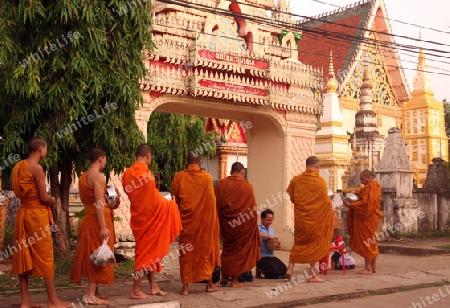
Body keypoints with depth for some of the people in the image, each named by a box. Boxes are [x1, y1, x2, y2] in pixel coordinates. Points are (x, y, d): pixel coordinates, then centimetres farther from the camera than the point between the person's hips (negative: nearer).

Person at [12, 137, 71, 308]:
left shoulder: (18, 167, 12)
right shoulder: (36, 168, -13)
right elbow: (44, 197, -15)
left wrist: (48, 200, 15)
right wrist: (54, 201, 6)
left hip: (23, 214, 8)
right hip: (36, 214, -8)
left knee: (23, 256, 8)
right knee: (45, 257, -2)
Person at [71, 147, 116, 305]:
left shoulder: (83, 176, 12)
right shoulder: (98, 176, -15)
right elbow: (99, 203, -22)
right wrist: (103, 226, -24)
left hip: (88, 217, 9)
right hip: (98, 219, -9)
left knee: (91, 254, 15)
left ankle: (94, 290, 23)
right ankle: (91, 295, -4)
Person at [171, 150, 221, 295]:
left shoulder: (179, 177, -5)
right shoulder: (207, 177, -6)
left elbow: (176, 200, 5)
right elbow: (211, 200, 6)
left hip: (186, 220, 0)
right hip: (204, 220, 0)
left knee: (186, 252, 7)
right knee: (206, 249, 12)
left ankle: (185, 286, 5)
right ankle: (209, 283, 19)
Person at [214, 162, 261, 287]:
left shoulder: (220, 184, -2)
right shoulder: (247, 185, -8)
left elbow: (216, 205, 1)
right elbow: (252, 207, -4)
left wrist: (219, 224, 7)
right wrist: (253, 223, 7)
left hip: (226, 222, 2)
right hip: (244, 225, -2)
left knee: (227, 249, 19)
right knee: (239, 250, 8)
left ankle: (224, 277, 22)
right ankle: (234, 280, 9)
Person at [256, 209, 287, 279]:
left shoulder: (272, 230, 15)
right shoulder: (259, 228, -7)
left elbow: (275, 243, 14)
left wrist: (278, 245, -10)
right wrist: (267, 236, -28)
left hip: (271, 255, 7)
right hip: (262, 256, -7)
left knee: (283, 271, -5)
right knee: (275, 274, -18)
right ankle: (259, 270, 10)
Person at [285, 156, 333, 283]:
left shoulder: (295, 180, -2)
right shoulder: (320, 181, -10)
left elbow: (292, 198, 4)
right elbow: (326, 201, -6)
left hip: (300, 218, 3)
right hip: (316, 219, -3)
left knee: (298, 243, 18)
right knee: (315, 244, 8)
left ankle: (290, 268, 10)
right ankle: (312, 274, 8)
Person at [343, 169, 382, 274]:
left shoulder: (370, 188, -17)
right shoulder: (374, 186, 16)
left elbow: (365, 203, -24)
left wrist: (350, 205, -22)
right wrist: (357, 195, 6)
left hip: (367, 219, -10)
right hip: (369, 217, 10)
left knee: (366, 241, -6)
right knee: (371, 243, 12)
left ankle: (368, 268, -2)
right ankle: (373, 267, 17)